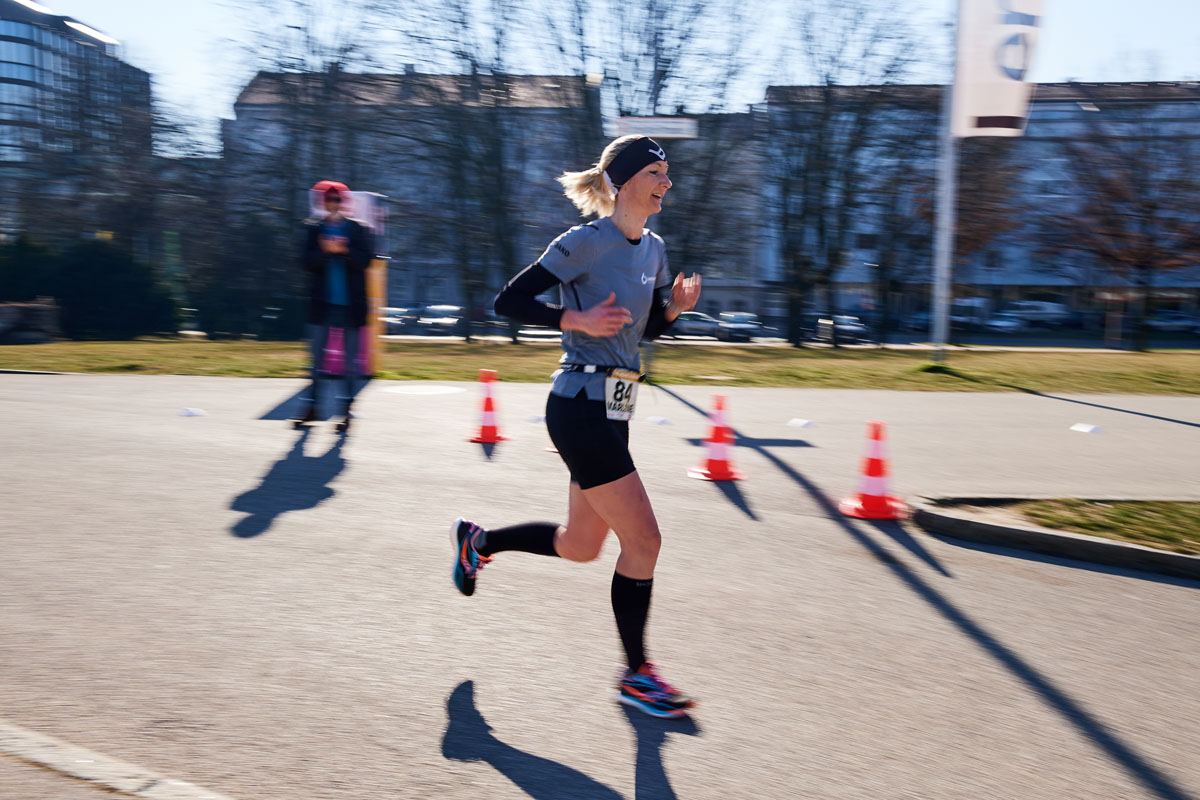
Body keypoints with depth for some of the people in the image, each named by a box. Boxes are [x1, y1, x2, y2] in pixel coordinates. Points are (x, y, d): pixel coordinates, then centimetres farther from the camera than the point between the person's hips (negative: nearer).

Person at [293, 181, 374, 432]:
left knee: (351, 358, 2)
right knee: (316, 356, 6)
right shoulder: (313, 229, 7)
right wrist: (326, 251, -19)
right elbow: (308, 262, -3)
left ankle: (345, 409, 8)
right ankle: (309, 407, 14)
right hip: (322, 301, 1)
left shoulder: (359, 229, 4)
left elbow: (364, 261, -6)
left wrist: (343, 250, -20)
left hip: (351, 303, -1)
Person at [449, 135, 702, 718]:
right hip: (580, 406, -9)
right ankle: (636, 675, 9)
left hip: (611, 408, 9)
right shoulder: (587, 241, -12)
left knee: (579, 546, 17)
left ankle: (477, 540, 41)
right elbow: (508, 301, -11)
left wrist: (677, 305, 1)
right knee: (643, 540, -7)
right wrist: (577, 320, -22)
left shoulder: (653, 249, 12)